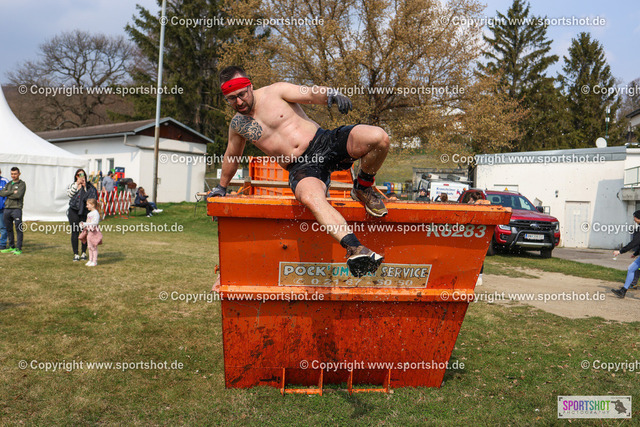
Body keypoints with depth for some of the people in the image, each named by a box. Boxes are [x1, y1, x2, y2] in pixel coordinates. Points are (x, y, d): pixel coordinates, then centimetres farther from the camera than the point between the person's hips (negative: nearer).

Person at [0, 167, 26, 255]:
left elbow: (18, 195, -14)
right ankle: (11, 247, 20)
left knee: (18, 229, -7)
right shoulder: (8, 184, 18)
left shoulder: (22, 184, 1)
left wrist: (7, 194, -3)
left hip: (16, 209, -6)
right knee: (9, 229, 10)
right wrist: (12, 192, -9)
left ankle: (19, 248, -5)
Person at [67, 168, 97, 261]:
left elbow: (90, 197, -5)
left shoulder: (88, 186, 7)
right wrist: (77, 184, -9)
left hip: (85, 211, 0)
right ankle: (75, 254, 6)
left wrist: (84, 186, -10)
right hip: (74, 211, 0)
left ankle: (84, 253, 15)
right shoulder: (72, 185, 10)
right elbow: (69, 194, -8)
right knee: (75, 232, 0)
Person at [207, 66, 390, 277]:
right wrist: (222, 186, 44)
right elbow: (232, 156, 33)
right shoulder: (237, 125, 15)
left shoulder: (276, 91, 5)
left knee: (378, 137, -26)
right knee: (310, 197, -38)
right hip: (301, 168, 1)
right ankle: (354, 248, -49)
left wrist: (331, 94, -32)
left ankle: (363, 188, 0)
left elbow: (311, 94, -9)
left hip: (325, 142, 0)